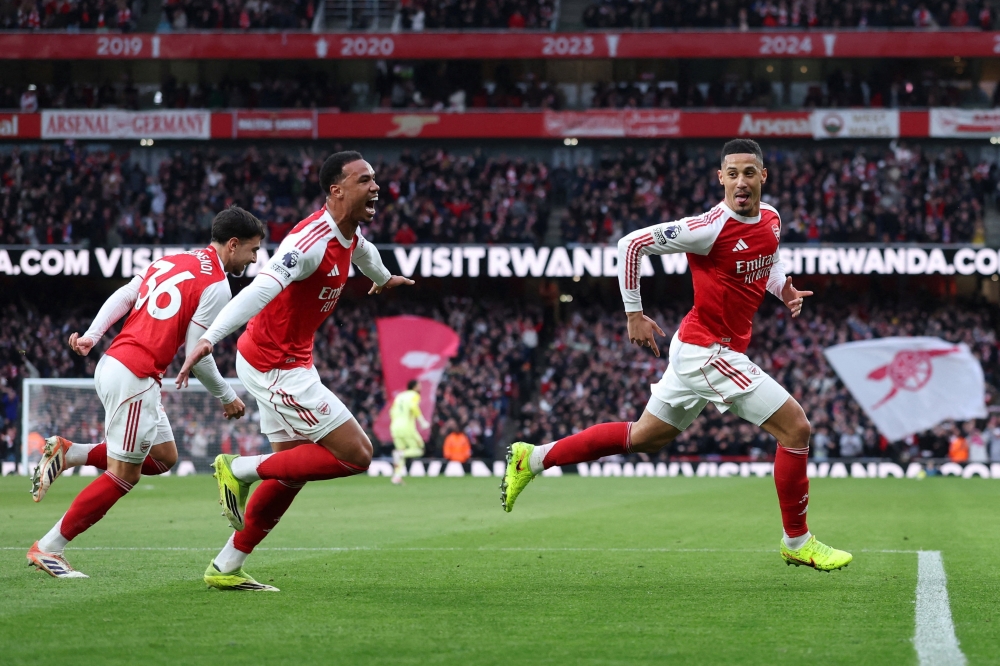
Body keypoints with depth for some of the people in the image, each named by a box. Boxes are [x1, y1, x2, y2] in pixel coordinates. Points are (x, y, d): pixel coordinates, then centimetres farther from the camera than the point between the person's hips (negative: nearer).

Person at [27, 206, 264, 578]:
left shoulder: (172, 261, 14)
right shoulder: (216, 286, -10)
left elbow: (121, 297, 10)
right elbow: (197, 356, -10)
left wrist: (91, 337, 8)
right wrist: (227, 397, 3)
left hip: (111, 365, 9)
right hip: (134, 379, -9)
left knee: (163, 458, 17)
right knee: (123, 476, -2)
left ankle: (68, 453, 12)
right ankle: (48, 549, 1)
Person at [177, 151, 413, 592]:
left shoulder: (350, 234, 5)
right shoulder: (313, 240, -25)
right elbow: (261, 289, -39)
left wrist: (384, 278, 55)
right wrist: (209, 340, -51)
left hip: (288, 364, 10)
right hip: (276, 368, -10)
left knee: (294, 469, 16)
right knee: (356, 455, -11)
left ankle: (225, 568, 22)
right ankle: (241, 470, -3)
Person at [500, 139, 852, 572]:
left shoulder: (771, 220, 4)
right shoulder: (711, 228, -21)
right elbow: (632, 244, -16)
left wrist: (785, 290, 5)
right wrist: (634, 314, -12)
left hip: (696, 350, 9)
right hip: (708, 351, -9)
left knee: (644, 438, 19)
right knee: (795, 427, -8)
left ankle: (532, 459, 28)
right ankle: (797, 542, 6)